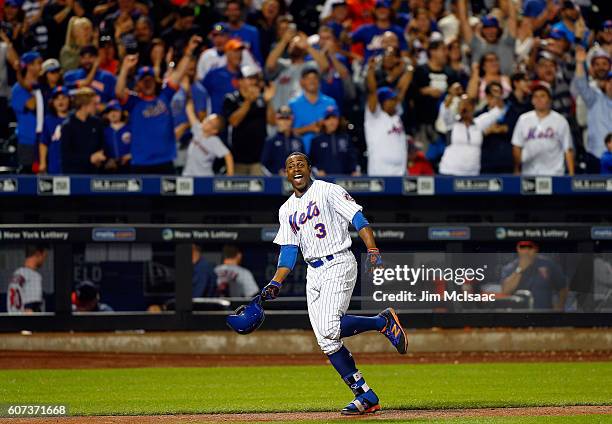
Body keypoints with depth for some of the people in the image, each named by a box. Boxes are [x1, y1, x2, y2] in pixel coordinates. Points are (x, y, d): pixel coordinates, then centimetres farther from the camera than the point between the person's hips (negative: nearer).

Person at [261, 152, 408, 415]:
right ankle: (364, 396, 3)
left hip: (339, 265, -7)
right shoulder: (287, 210, 16)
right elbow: (289, 251, 15)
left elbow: (359, 220, -10)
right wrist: (275, 284, 1)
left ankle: (384, 322, -1)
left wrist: (373, 250, -25)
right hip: (313, 273, 7)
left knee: (329, 328, -24)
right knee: (326, 342, -2)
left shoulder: (328, 191, -3)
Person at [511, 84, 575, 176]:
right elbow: (517, 147, 11)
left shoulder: (560, 121, 3)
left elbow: (568, 150, 2)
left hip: (553, 174, -2)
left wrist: (571, 174, -4)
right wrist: (516, 171, 6)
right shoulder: (523, 119, 9)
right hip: (529, 174, 2)